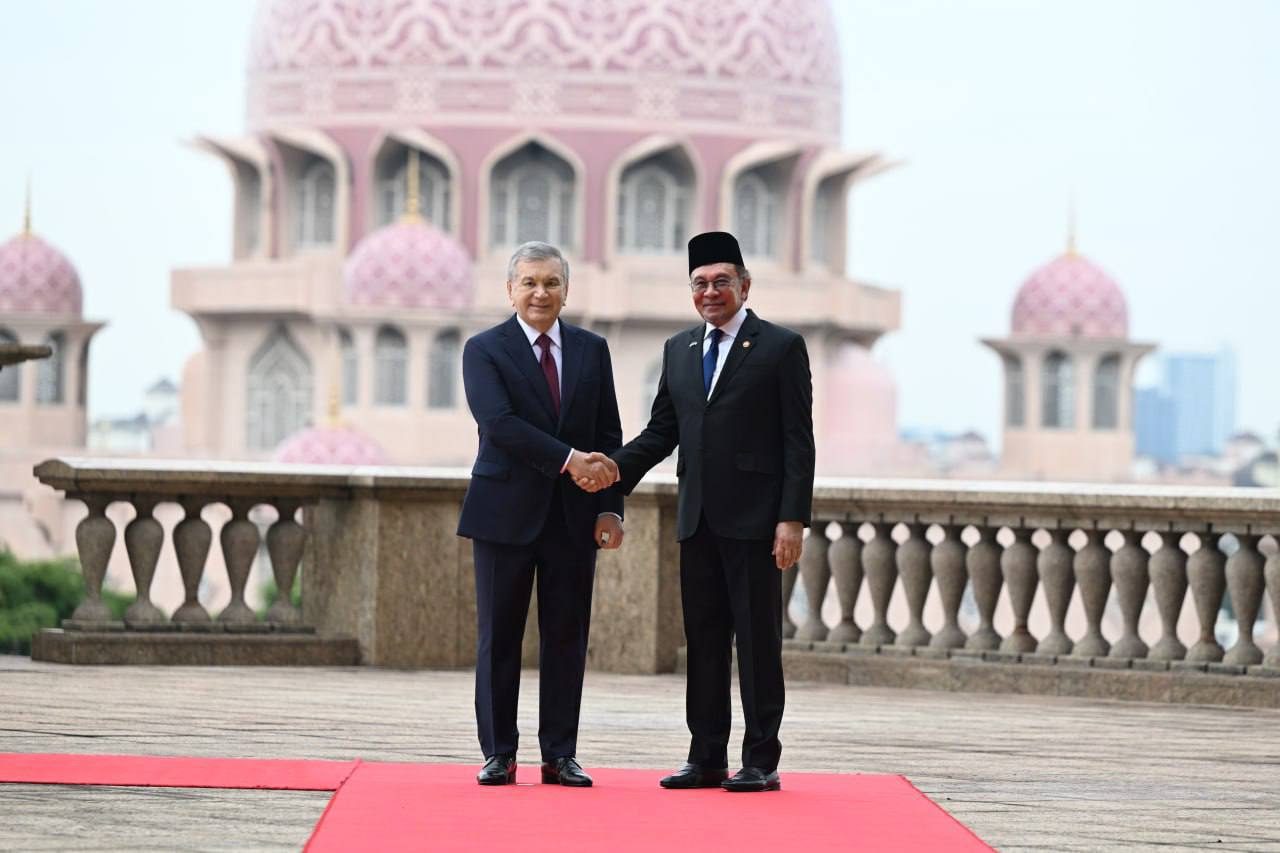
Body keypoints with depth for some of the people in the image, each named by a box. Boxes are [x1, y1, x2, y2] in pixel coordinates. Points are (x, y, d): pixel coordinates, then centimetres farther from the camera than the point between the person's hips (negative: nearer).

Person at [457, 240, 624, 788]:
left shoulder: (592, 350, 10)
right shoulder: (484, 350, -1)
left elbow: (608, 435, 9)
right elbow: (499, 423, -15)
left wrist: (610, 507, -2)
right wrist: (568, 460, -23)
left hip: (574, 516, 3)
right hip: (507, 511, -3)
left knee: (567, 636, 3)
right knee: (499, 637, 1)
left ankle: (560, 755, 8)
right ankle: (498, 753, 7)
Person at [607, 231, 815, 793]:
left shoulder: (781, 347, -2)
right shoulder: (679, 350, 15)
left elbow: (798, 441, -5)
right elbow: (662, 430, 16)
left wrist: (793, 519, -13)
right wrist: (616, 470, -3)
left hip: (753, 520, -6)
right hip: (698, 519, 6)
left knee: (758, 641, -2)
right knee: (703, 641, 8)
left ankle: (761, 762, 2)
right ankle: (707, 759, 12)